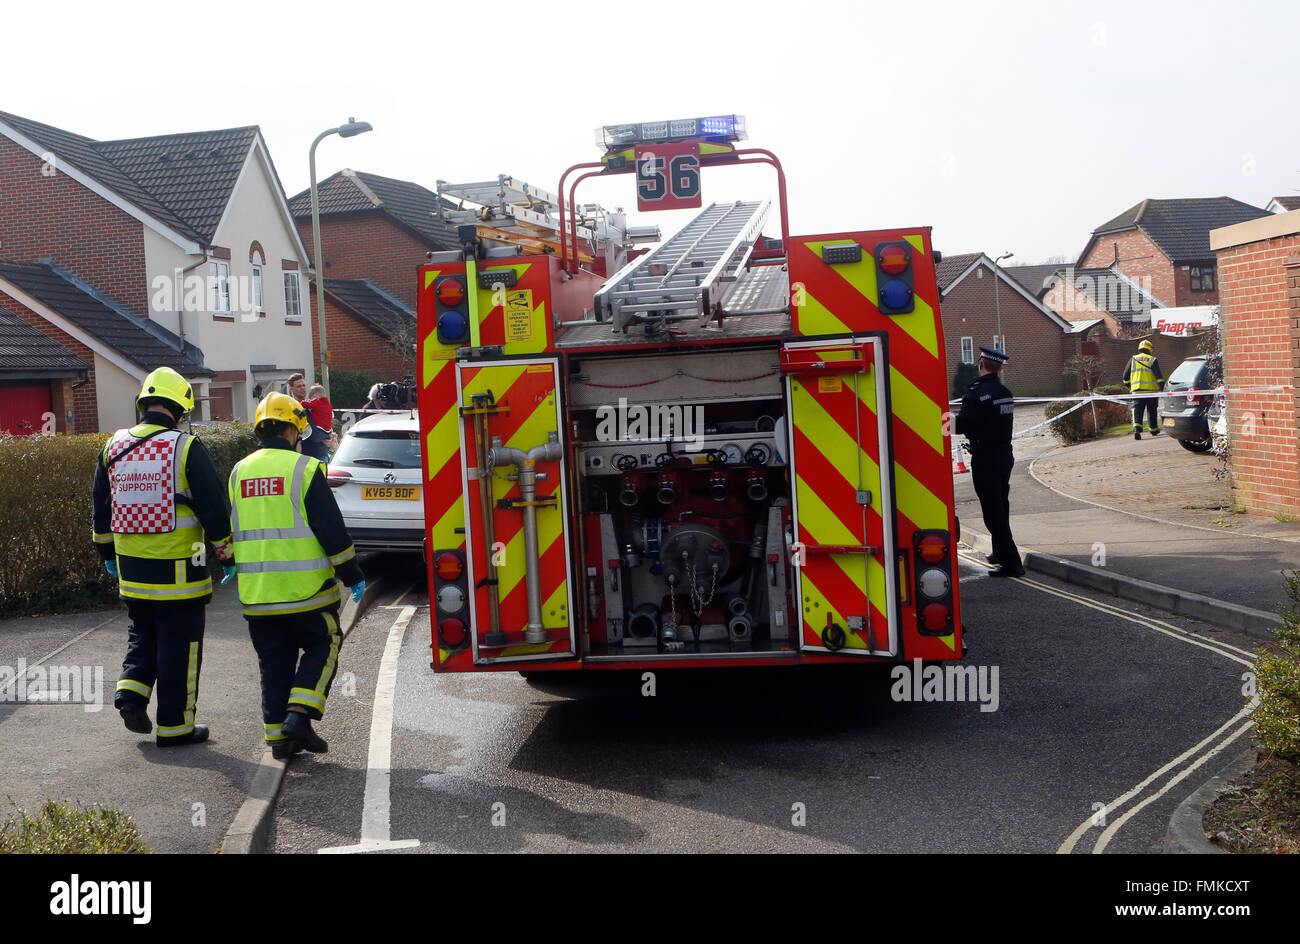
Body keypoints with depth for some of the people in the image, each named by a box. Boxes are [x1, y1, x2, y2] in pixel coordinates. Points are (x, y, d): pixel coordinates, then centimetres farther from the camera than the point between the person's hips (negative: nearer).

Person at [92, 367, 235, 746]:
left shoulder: (113, 447, 5)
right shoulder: (186, 448, -12)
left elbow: (101, 508, 15)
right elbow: (213, 509, -10)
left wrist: (108, 553, 27)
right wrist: (228, 557, 0)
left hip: (131, 568, 5)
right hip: (177, 570, -5)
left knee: (143, 636, 24)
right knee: (179, 647, 4)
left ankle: (131, 692, 6)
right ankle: (175, 725, 10)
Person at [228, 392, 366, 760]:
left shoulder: (239, 472, 9)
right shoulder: (305, 469, -9)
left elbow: (232, 530, 18)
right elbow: (332, 530, -9)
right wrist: (353, 576, -2)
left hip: (255, 592, 5)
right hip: (305, 589, -5)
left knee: (274, 662, 13)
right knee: (322, 648, 11)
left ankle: (279, 735, 14)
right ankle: (299, 715, -4)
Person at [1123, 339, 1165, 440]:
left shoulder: (1133, 359, 10)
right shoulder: (1153, 360, 2)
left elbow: (1126, 376, 13)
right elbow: (1159, 376, -7)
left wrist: (1129, 386, 27)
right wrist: (1162, 389, -7)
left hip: (1137, 390, 1)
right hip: (1151, 390, -1)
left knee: (1137, 411, -4)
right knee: (1152, 411, 15)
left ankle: (1137, 429, -24)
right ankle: (1154, 430, 28)